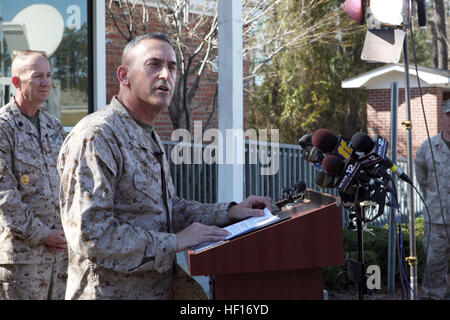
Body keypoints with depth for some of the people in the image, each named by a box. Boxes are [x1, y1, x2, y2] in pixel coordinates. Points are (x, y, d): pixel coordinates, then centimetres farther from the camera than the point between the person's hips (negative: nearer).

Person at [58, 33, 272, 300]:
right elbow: (91, 234, -26)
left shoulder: (151, 138, 14)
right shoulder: (96, 136, -19)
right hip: (111, 292, -9)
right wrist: (174, 242, -21)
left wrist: (228, 212, 10)